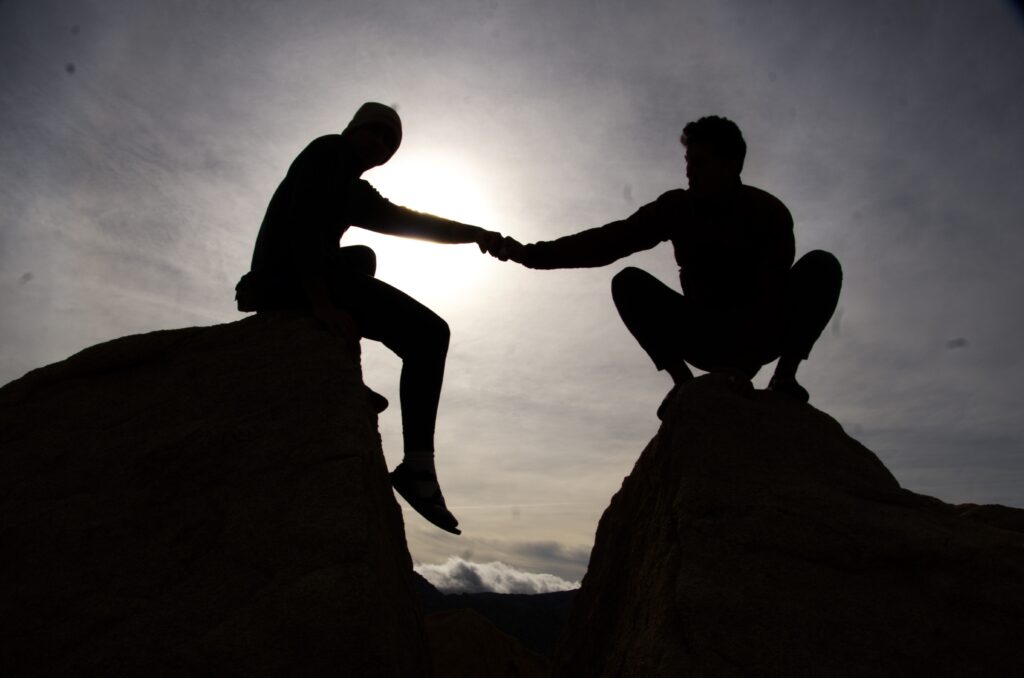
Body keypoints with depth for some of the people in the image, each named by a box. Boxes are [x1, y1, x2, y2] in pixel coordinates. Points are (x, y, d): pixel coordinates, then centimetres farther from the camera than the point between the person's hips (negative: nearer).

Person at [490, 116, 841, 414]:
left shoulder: (769, 211, -13)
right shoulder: (677, 207, -7)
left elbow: (773, 293, -24)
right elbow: (608, 240, -17)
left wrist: (747, 364, -37)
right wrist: (531, 253, -27)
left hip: (762, 333, -1)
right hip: (705, 335, 2)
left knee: (821, 265, -24)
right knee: (629, 283, -20)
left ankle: (785, 377, -19)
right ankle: (683, 382, -20)